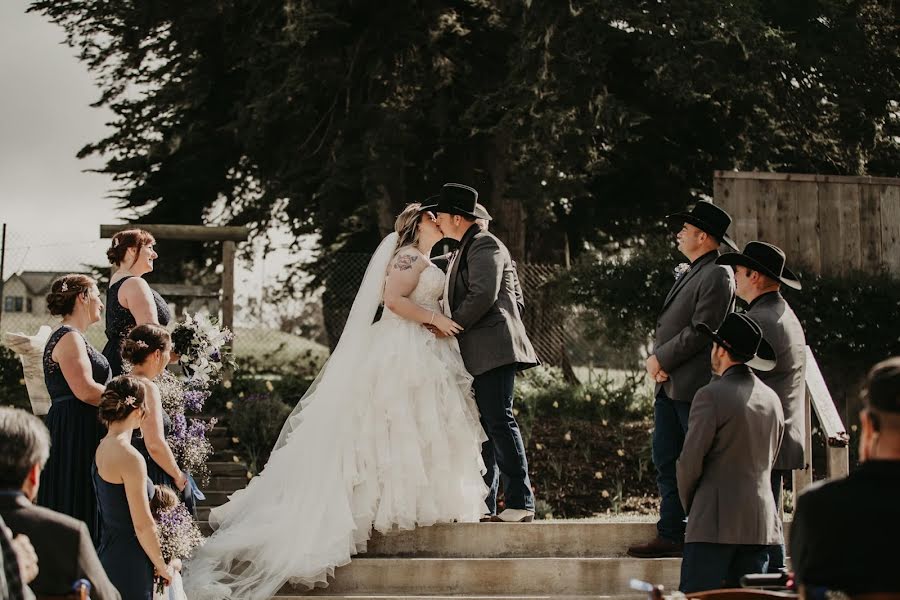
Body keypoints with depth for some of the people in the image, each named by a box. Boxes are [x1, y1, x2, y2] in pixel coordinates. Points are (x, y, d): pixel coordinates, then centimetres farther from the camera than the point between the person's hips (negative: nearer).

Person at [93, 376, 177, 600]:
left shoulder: (103, 448, 8)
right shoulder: (130, 458, -18)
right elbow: (143, 525, -16)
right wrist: (162, 567, -4)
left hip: (108, 554, 9)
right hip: (129, 564, -9)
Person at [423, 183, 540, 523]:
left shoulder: (484, 246, -7)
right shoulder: (465, 249, 24)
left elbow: (483, 296, -19)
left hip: (493, 349, -10)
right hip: (477, 355, 10)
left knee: (499, 421, -12)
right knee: (481, 427, 9)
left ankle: (520, 504, -12)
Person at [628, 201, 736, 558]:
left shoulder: (717, 277, -12)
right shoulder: (688, 274, 19)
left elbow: (700, 331, -18)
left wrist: (661, 360, -13)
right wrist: (655, 360, 2)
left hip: (694, 387, -10)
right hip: (669, 385, 10)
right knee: (666, 462, 10)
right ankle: (671, 536, 15)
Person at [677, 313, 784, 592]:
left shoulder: (711, 395, -10)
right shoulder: (771, 399, 13)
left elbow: (689, 462, -10)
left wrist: (690, 506, 6)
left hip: (715, 525, -7)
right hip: (760, 525, 7)